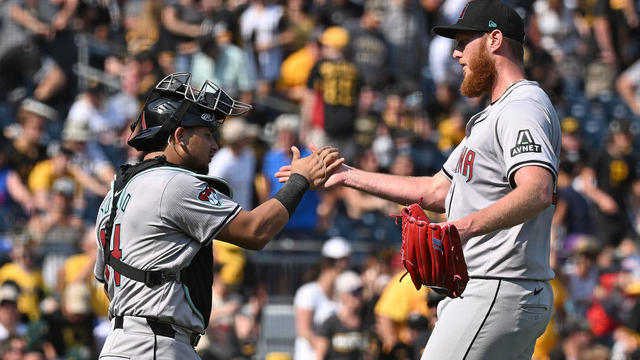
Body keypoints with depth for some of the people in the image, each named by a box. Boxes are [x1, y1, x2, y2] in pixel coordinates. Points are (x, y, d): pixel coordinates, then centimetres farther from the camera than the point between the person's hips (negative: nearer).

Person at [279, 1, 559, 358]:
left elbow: (538, 192, -31)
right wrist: (349, 175, 29)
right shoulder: (494, 116, 24)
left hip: (498, 296, -11)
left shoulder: (524, 108, -12)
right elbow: (437, 191, 29)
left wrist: (464, 227, -45)